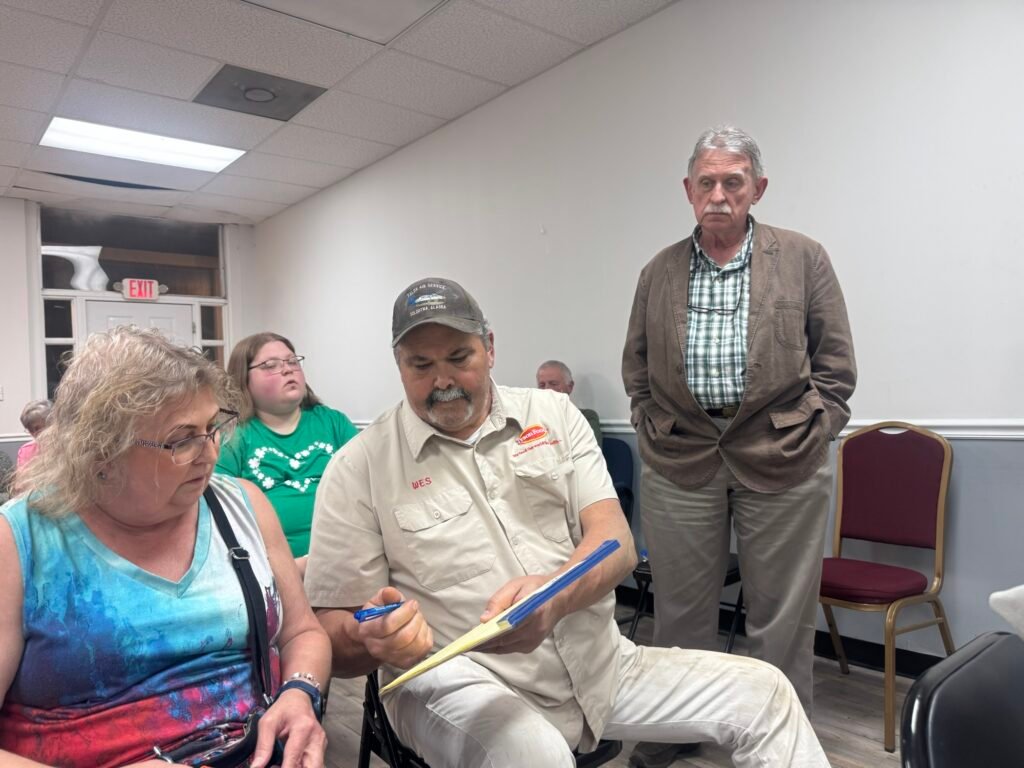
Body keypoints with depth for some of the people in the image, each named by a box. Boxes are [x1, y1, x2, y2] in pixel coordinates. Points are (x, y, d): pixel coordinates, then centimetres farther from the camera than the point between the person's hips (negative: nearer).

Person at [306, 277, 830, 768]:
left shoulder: (554, 415, 3)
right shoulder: (358, 467, -5)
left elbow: (616, 542, -6)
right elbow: (333, 634, -5)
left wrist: (554, 596, -28)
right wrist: (376, 638, -30)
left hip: (599, 666, 4)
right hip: (462, 684, -4)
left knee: (762, 694, 2)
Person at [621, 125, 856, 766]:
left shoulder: (805, 259, 4)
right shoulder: (659, 272, 9)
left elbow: (836, 363, 5)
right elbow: (636, 368, 15)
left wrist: (812, 434, -2)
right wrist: (653, 429, 5)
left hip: (780, 459, -1)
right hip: (678, 462, 2)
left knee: (782, 618, 9)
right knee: (681, 610, 12)